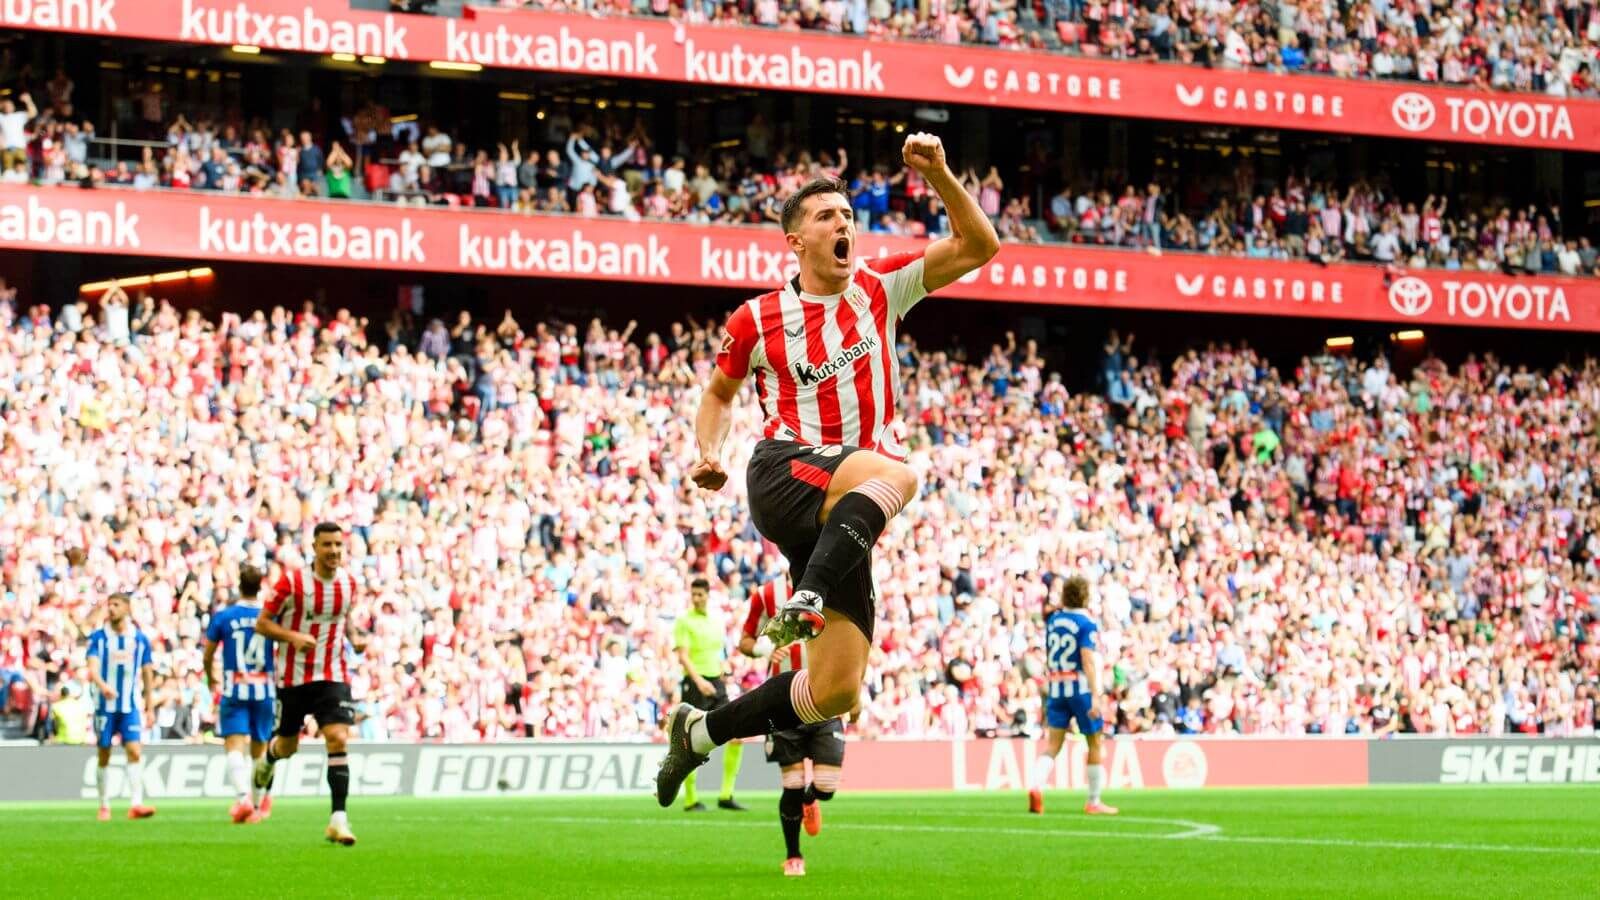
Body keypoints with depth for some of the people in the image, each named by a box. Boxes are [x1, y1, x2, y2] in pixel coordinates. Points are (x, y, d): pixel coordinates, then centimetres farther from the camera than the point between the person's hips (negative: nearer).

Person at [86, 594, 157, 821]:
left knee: (135, 751, -13)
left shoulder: (140, 638, 5)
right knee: (104, 755, 5)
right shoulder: (98, 637, -1)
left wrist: (150, 707, 9)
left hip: (130, 706, 0)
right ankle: (104, 806, 16)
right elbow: (92, 667, -13)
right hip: (105, 706, 0)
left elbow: (147, 673, 10)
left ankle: (137, 804, -18)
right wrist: (102, 685, -34)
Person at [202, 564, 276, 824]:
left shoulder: (223, 616, -2)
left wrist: (210, 678, 25)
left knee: (234, 747, -10)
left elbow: (208, 655, 4)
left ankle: (243, 797, -31)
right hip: (264, 690, 2)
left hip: (234, 691, -2)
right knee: (259, 750, 14)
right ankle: (259, 804, 21)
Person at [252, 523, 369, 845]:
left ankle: (338, 819, -17)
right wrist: (293, 636, -23)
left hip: (333, 676, 2)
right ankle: (268, 759, 52)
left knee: (338, 740, -16)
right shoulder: (291, 581, -11)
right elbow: (262, 624, -7)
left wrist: (355, 636, 1)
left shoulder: (348, 583, 2)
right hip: (293, 676, -2)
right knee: (288, 746, 13)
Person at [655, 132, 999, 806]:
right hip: (785, 475, -3)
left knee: (837, 692, -4)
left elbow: (978, 245, 2)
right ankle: (805, 601, -49)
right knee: (894, 474, -38)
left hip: (845, 509, 3)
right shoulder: (758, 320, 7)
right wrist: (709, 452, 4)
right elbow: (719, 392, 24)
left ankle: (699, 733, 14)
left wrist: (938, 174, -11)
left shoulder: (880, 286, 10)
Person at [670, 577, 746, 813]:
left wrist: (722, 678, 17)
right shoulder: (684, 621, -5)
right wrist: (699, 681, -27)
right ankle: (691, 800, 5)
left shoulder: (716, 622, 15)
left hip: (716, 684, 6)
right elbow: (683, 656, -14)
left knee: (736, 736, -3)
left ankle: (726, 796, 2)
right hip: (695, 684, -6)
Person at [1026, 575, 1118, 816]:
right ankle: (1094, 802, 14)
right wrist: (1095, 696, -21)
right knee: (1095, 744, 9)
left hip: (1055, 687, 5)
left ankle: (1035, 785, -25)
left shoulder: (1052, 620, 9)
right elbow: (1088, 661, -19)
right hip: (1080, 687, -5)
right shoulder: (1086, 624, -10)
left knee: (1052, 744, 2)